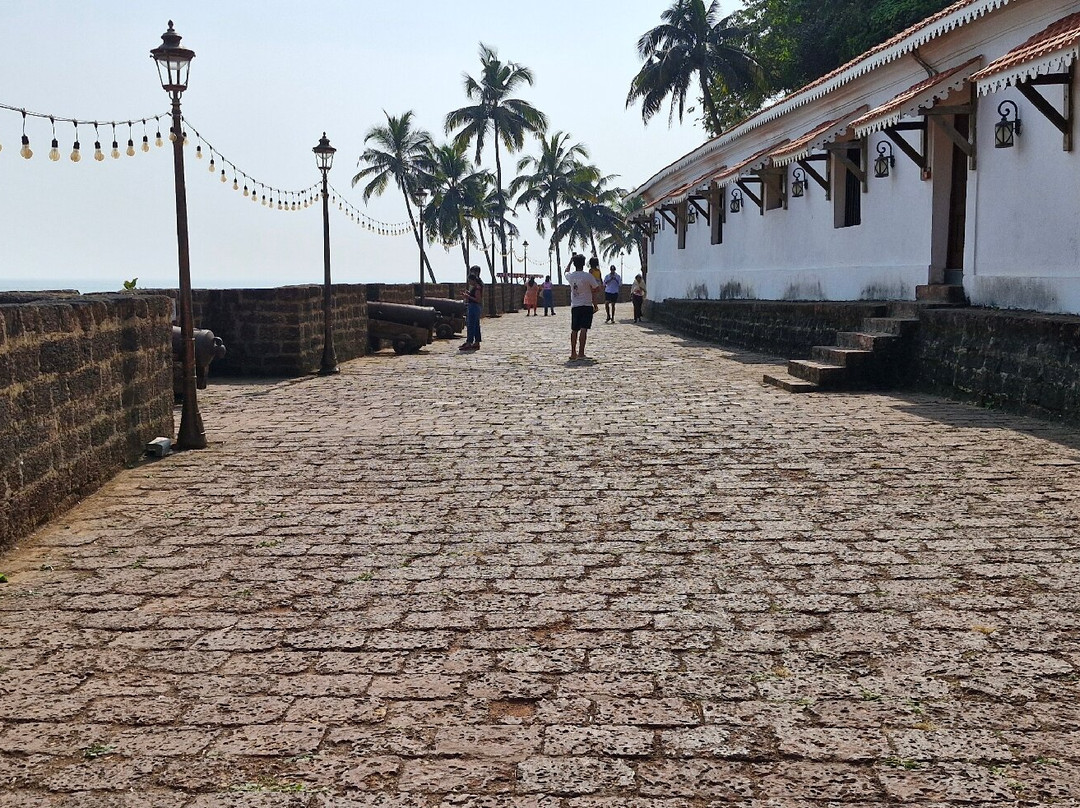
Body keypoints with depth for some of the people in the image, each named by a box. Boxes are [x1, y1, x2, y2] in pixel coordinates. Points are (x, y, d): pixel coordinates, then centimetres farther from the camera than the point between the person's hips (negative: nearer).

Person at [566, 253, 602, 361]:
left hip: (574, 306, 4)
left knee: (574, 330, 12)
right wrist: (601, 286, 18)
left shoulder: (570, 276, 1)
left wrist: (571, 260, 37)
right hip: (587, 306, -4)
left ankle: (573, 353, 13)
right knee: (583, 329, -7)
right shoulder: (588, 276, -11)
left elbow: (566, 271, 27)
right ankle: (581, 353, -13)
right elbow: (596, 289, -4)